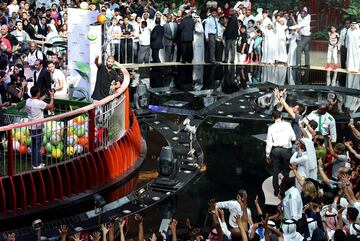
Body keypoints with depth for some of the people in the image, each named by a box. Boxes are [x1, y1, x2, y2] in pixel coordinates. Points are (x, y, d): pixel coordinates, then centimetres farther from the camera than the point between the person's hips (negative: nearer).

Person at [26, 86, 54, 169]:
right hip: (37, 127, -8)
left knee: (34, 145, 18)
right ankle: (37, 164, 9)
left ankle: (34, 162, 27)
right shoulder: (39, 103, -22)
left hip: (31, 127, 8)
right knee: (38, 146, 2)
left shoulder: (28, 101, 0)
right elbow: (50, 106, -11)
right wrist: (52, 97, 1)